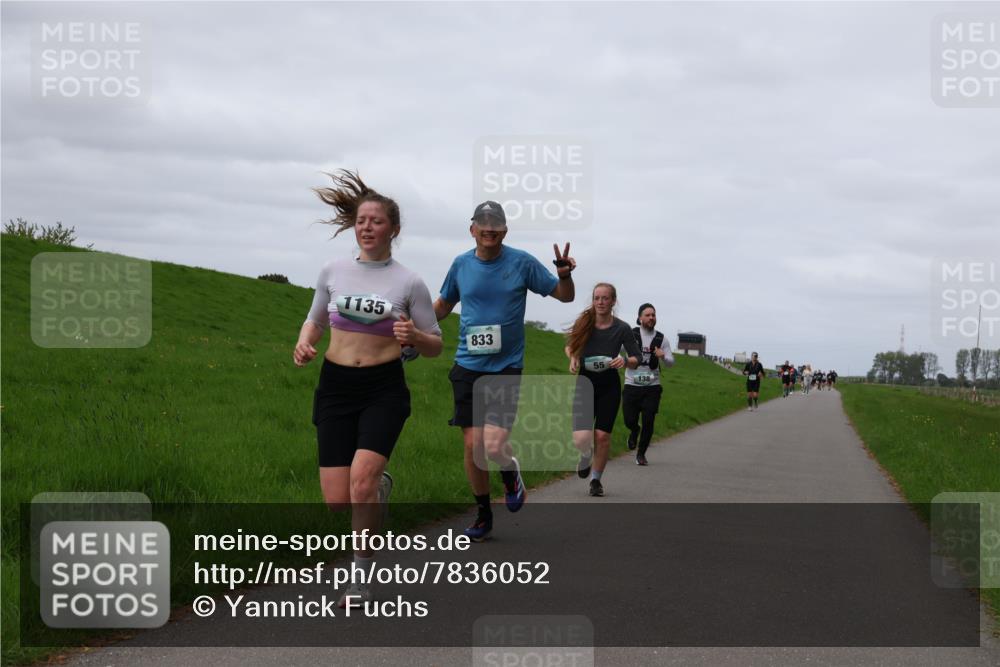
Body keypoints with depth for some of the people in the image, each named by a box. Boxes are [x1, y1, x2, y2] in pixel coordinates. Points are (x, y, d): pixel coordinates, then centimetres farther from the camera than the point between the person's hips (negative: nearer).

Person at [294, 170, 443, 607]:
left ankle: (362, 575, -4)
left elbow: (435, 346, 4)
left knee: (362, 479, -23)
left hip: (384, 389, -3)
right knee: (337, 500, -3)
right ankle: (380, 487, 35)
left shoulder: (409, 283, -2)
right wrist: (304, 343, -2)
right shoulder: (333, 272, 5)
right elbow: (315, 319, 20)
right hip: (335, 387, 3)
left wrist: (413, 336, -19)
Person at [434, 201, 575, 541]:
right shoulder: (461, 264, 5)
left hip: (506, 368, -3)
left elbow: (564, 296, 4)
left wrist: (564, 274, -17)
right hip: (468, 367, 3)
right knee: (473, 445, 1)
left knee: (494, 445, -15)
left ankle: (511, 475, 21)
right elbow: (444, 304, 22)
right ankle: (483, 514, 20)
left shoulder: (522, 262, -3)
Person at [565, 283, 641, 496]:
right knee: (581, 438, -13)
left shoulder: (621, 329, -7)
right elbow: (570, 345, 14)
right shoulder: (584, 323, -4)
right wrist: (572, 357, -8)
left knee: (602, 435, -5)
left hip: (609, 386, 0)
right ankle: (586, 456, 25)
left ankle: (596, 479, 18)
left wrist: (625, 361, -23)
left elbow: (637, 359, -1)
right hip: (585, 384, 0)